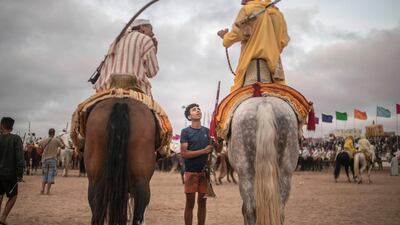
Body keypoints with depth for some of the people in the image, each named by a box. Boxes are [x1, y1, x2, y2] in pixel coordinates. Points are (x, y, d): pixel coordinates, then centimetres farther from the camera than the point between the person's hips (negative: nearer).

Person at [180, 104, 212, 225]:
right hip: (191, 171, -3)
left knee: (202, 202, 10)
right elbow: (184, 153, -13)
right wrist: (204, 151, -17)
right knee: (190, 203, 2)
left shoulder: (207, 131, 7)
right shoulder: (186, 131, -4)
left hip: (205, 171, 4)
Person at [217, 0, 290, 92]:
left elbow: (237, 34, -5)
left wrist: (225, 37, 15)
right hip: (274, 64, 6)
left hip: (254, 61, -6)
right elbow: (283, 41, 13)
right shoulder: (277, 13, 21)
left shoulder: (248, 9, 4)